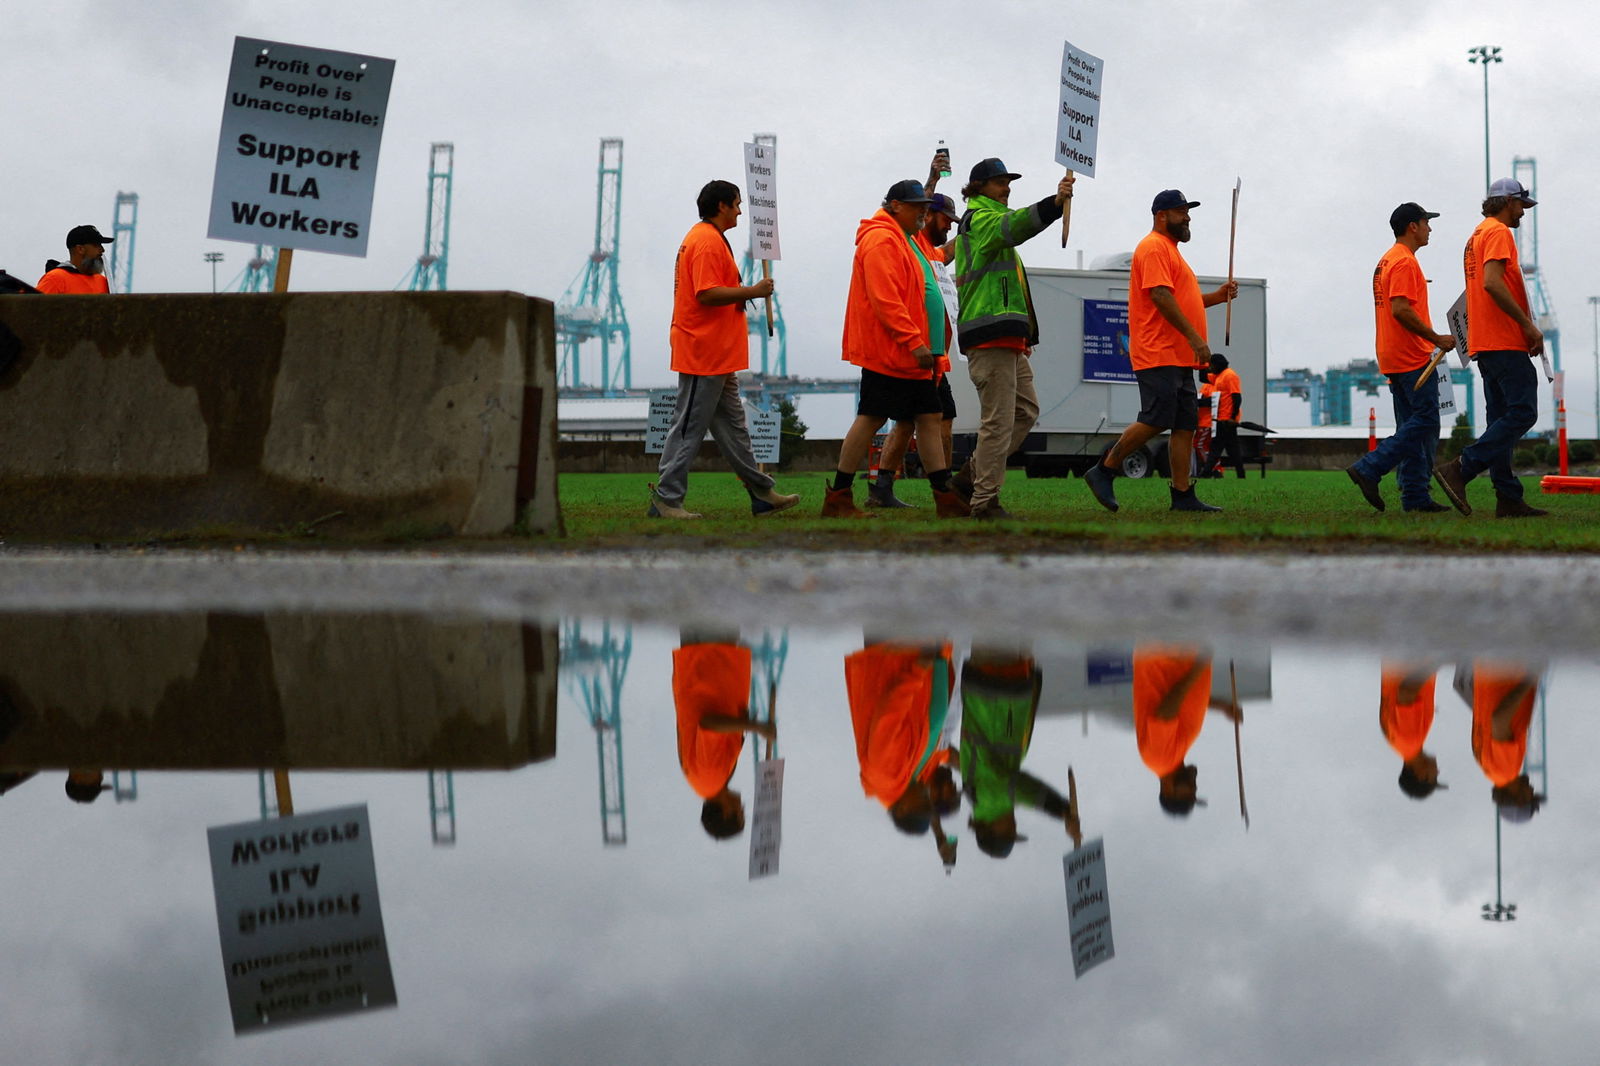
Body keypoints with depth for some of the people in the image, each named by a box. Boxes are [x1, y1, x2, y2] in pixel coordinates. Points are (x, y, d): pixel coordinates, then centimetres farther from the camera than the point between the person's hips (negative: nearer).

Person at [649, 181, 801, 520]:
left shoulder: (704, 238, 18)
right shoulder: (707, 241, -16)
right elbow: (707, 293, -25)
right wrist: (752, 292, -19)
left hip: (717, 355, 11)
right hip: (704, 353, -11)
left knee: (732, 424, 14)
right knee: (689, 428, -7)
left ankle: (761, 493, 19)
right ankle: (666, 499, -4)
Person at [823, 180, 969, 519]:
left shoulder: (907, 241, 22)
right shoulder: (881, 240, -13)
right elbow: (884, 299, -22)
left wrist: (925, 346, 20)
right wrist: (914, 341, -24)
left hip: (910, 354, 11)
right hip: (888, 351, -11)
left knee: (930, 418, 7)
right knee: (870, 419, -7)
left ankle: (946, 497, 7)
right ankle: (838, 498, -3)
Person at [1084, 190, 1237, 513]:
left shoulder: (1170, 250, 24)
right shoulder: (1154, 247, -8)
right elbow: (1161, 296, -19)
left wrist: (1216, 296, 15)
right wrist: (1195, 338, -22)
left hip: (1179, 359, 10)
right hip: (1158, 355, -10)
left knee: (1185, 426, 4)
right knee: (1155, 420, -14)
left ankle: (1183, 495, 3)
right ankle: (1103, 472, -5)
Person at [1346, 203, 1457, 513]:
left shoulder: (1386, 261, 20)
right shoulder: (1404, 261, -12)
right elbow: (1401, 310, -22)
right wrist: (1436, 338, -17)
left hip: (1394, 359, 11)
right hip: (1413, 358, -11)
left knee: (1411, 427, 8)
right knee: (1425, 421, -10)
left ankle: (1415, 497, 5)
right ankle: (1369, 469, -16)